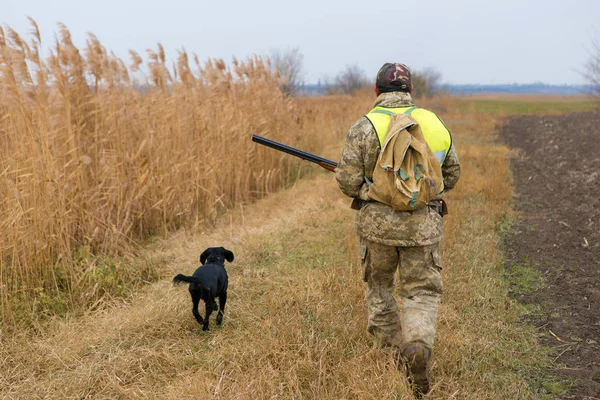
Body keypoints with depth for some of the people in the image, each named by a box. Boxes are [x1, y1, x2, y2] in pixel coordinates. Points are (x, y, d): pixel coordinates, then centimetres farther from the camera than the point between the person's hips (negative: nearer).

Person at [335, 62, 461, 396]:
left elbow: (348, 180, -9)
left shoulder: (366, 126, -8)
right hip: (424, 224, 1)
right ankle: (418, 346, -16)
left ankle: (391, 349, 29)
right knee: (423, 292, 8)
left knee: (379, 284, 20)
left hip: (378, 222, -1)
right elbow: (452, 175, 13)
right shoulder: (435, 123, 3)